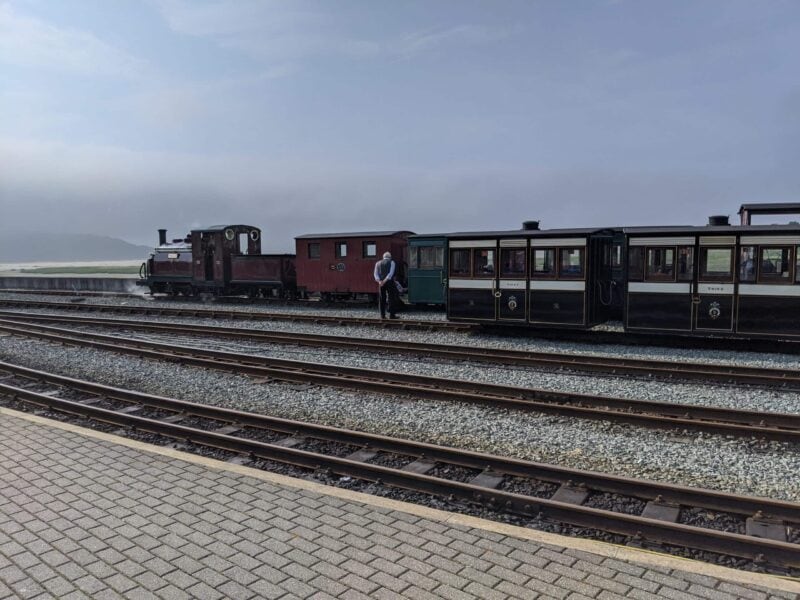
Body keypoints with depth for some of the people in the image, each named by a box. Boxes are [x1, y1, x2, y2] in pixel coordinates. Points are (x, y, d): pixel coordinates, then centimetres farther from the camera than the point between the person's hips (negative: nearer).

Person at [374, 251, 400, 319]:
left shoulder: (378, 263, 13)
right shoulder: (391, 262, 1)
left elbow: (375, 274, 1)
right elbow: (391, 273, -12)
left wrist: (379, 281, -11)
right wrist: (385, 281, -17)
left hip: (380, 282, 4)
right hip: (390, 282, -4)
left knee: (382, 299, 7)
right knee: (392, 298, 0)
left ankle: (382, 315, 4)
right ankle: (392, 315, -4)